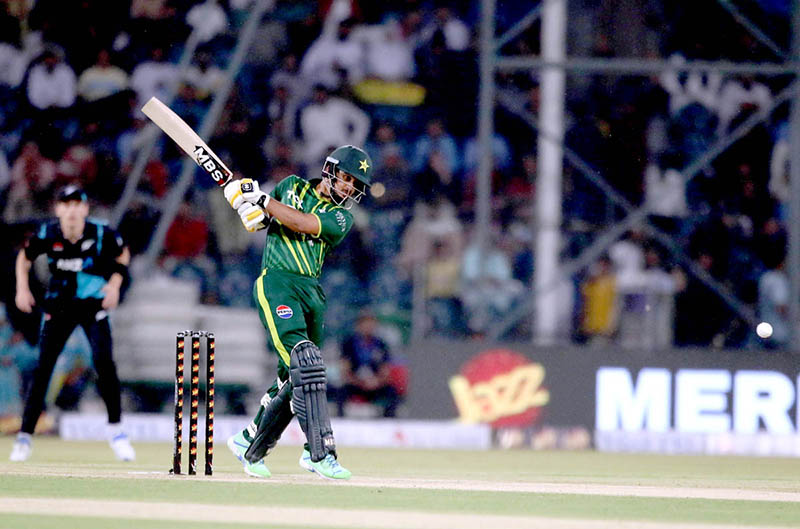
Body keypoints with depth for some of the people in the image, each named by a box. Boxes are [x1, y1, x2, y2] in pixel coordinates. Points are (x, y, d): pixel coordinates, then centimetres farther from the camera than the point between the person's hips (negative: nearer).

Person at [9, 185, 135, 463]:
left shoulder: (101, 234, -15)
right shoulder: (47, 235, -12)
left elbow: (122, 255, 6)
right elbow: (25, 257, 8)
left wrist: (115, 284, -8)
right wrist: (22, 289, -4)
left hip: (94, 305, -1)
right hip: (59, 305, 1)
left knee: (104, 362, -18)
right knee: (42, 369, -5)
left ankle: (115, 430, -3)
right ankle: (25, 437, 3)